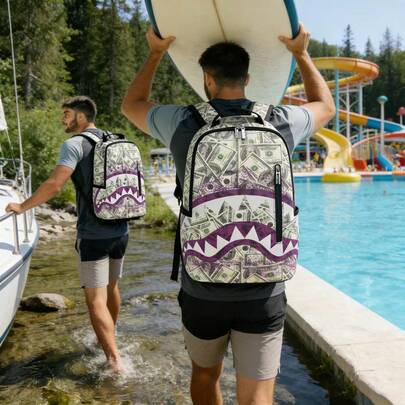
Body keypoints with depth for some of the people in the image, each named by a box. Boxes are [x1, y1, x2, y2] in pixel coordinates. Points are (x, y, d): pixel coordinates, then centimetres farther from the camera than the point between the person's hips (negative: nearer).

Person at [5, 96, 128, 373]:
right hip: (121, 231, 7)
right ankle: (108, 337, 40)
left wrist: (22, 207, -7)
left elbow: (54, 185, -20)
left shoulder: (75, 144, -10)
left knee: (96, 300, -1)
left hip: (93, 235, -7)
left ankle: (115, 359, -2)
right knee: (111, 288, 22)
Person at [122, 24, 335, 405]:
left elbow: (131, 105, 17)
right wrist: (301, 52, 29)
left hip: (202, 290, 0)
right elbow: (325, 105, 21)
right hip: (263, 292, 1)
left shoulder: (183, 124, -5)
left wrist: (155, 53, 25)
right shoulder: (279, 124, -2)